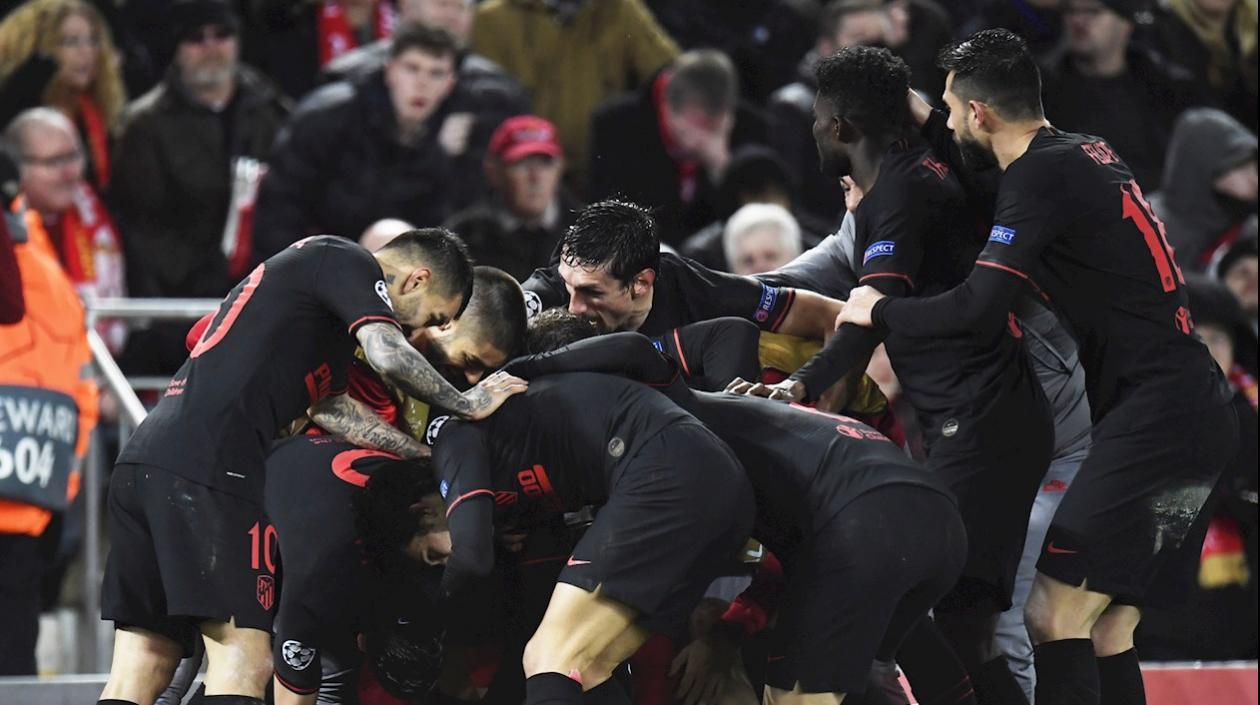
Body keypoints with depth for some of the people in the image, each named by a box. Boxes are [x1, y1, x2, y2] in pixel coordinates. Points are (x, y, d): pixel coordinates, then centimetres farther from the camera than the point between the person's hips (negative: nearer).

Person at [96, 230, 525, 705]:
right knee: (244, 659, -11)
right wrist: (465, 404, -1)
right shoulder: (347, 262, 0)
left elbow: (328, 405, 24)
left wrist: (429, 456, 19)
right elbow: (389, 357, -16)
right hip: (204, 469, -9)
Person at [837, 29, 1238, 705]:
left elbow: (980, 307, -19)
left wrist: (880, 311, -3)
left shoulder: (1041, 174, -11)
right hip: (1192, 414, 10)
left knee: (1054, 613, -14)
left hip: (1156, 415, -10)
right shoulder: (1087, 154, 17)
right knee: (1105, 630, 10)